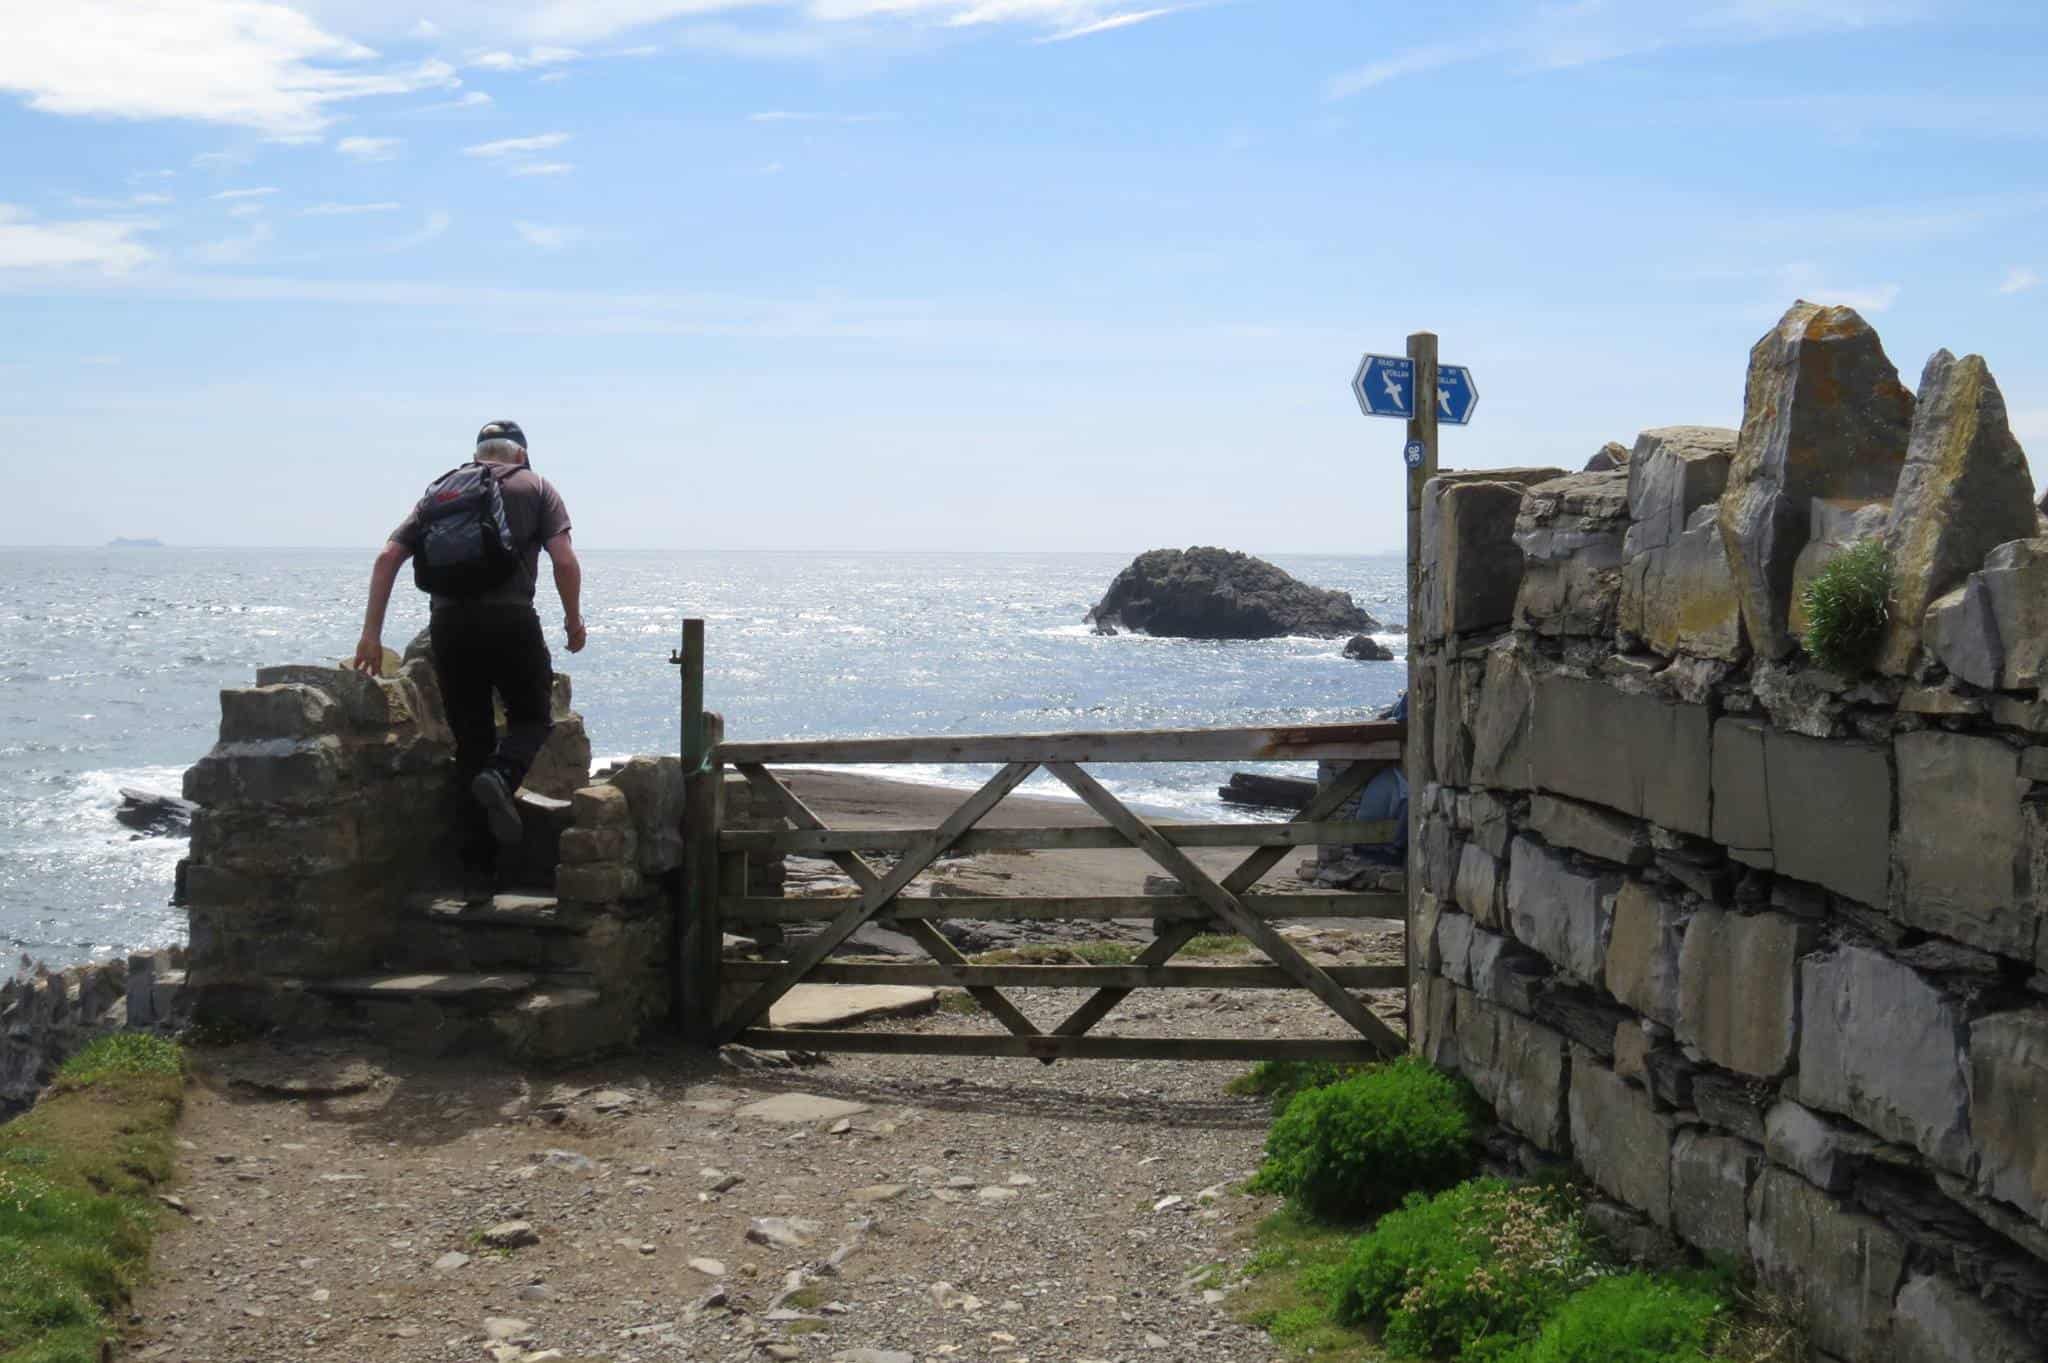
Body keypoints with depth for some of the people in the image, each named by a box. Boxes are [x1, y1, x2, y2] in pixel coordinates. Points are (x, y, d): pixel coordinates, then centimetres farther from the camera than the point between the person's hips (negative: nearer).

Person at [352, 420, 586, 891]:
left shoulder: (440, 491, 21)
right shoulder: (534, 486, 13)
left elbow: (388, 557, 11)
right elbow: (565, 561, -1)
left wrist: (371, 633, 10)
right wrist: (574, 620, 12)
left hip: (447, 622, 3)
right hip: (507, 616, -3)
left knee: (471, 739, 11)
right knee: (533, 717, 16)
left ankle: (478, 866, 10)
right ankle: (500, 776, -18)